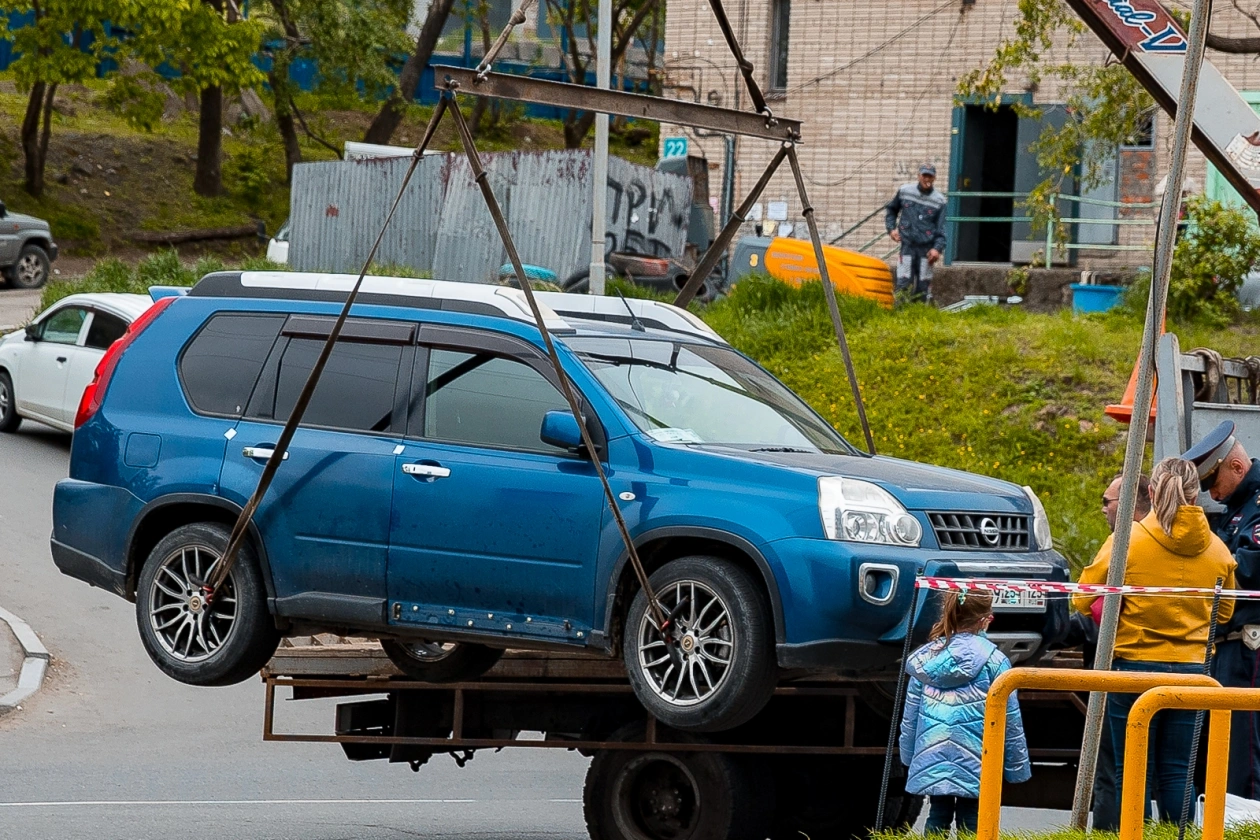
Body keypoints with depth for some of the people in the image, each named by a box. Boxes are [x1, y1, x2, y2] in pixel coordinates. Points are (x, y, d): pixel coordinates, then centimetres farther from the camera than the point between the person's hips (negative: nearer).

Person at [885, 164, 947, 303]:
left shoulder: (939, 200, 2)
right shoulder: (905, 191, 6)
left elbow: (942, 229, 3)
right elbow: (891, 209, 23)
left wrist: (938, 248, -11)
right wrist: (891, 228, 9)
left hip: (927, 248, 0)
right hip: (907, 245, 0)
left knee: (923, 285, 1)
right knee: (903, 283, -8)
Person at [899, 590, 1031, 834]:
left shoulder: (928, 657, 5)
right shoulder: (993, 660, -6)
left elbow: (910, 713, 9)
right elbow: (1010, 720, -4)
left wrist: (909, 755, 20)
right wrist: (1018, 765, 4)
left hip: (931, 759, 3)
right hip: (974, 764, -3)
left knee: (938, 817, 12)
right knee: (970, 823, 1)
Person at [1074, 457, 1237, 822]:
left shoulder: (1127, 540, -9)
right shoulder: (1217, 550, 2)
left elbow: (1084, 600, -2)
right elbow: (1224, 613, 16)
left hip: (1134, 665, -3)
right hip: (1191, 669, 3)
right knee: (1177, 772, 9)